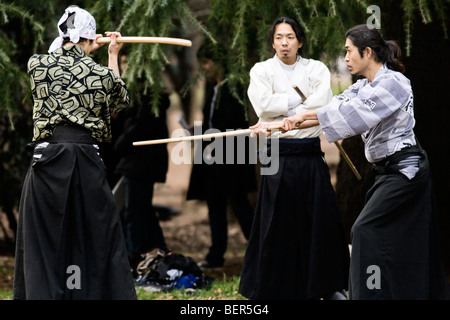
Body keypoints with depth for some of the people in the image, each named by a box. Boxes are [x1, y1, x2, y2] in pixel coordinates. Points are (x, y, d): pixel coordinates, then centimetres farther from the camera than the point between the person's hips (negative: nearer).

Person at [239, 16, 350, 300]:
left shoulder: (316, 69, 8)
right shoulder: (262, 70, 6)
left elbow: (322, 105, -10)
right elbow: (264, 105, -12)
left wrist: (283, 111, -11)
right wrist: (301, 99, -8)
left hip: (310, 155, 2)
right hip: (278, 157, -2)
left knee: (323, 220, 2)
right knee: (277, 225, -2)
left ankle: (331, 287, 13)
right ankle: (271, 290, 6)